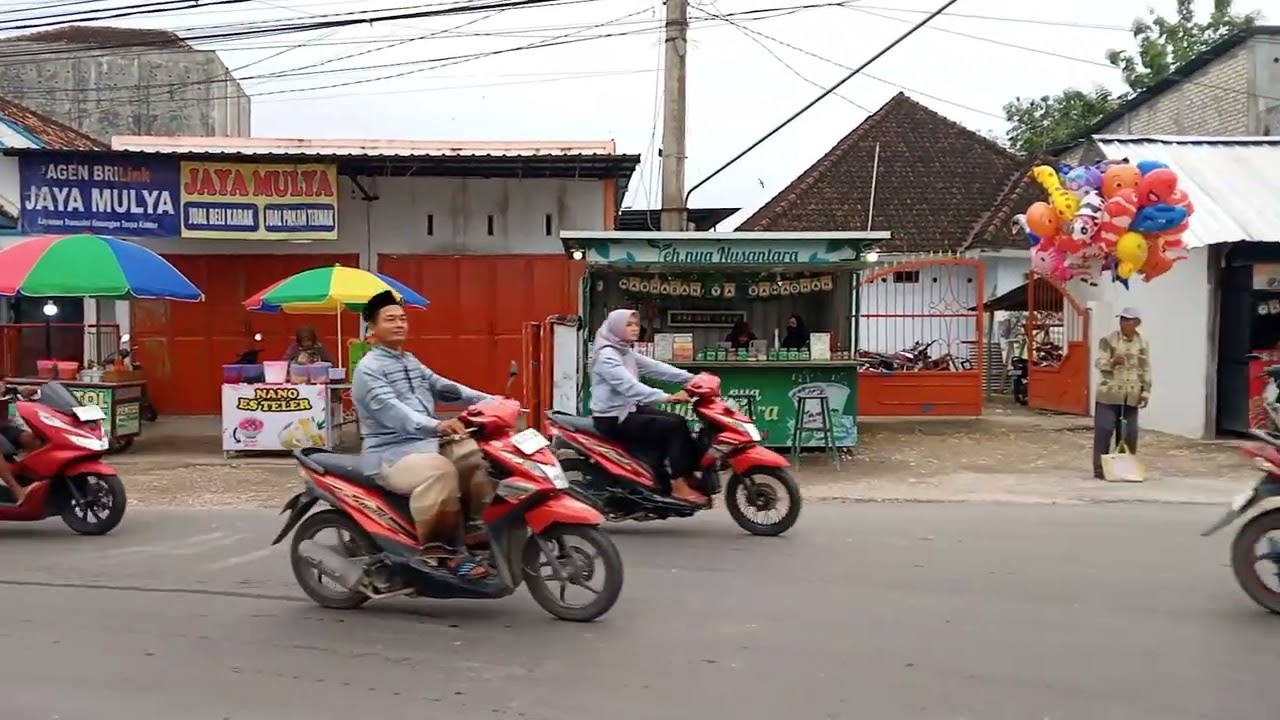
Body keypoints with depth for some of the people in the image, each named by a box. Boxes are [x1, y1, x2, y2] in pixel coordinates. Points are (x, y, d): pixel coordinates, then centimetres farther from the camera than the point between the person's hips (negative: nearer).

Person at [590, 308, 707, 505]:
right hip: (612, 419, -9)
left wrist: (691, 378, -7)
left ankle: (689, 475, 9)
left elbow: (656, 367, 4)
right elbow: (629, 386, -31)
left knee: (678, 421, 1)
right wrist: (667, 397, -37)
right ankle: (679, 486, -10)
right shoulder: (607, 356, -18)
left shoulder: (628, 353, 13)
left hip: (629, 409, 9)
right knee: (673, 426, -16)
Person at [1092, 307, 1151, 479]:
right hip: (1109, 393, -3)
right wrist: (1112, 362, -28)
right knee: (1104, 429, -6)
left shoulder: (1143, 343, 7)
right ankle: (1099, 468, 1)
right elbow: (1099, 362, -8)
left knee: (1129, 432, 7)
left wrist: (1146, 391, 7)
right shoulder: (1108, 340, -4)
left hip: (1131, 396, 3)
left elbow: (1146, 370, 11)